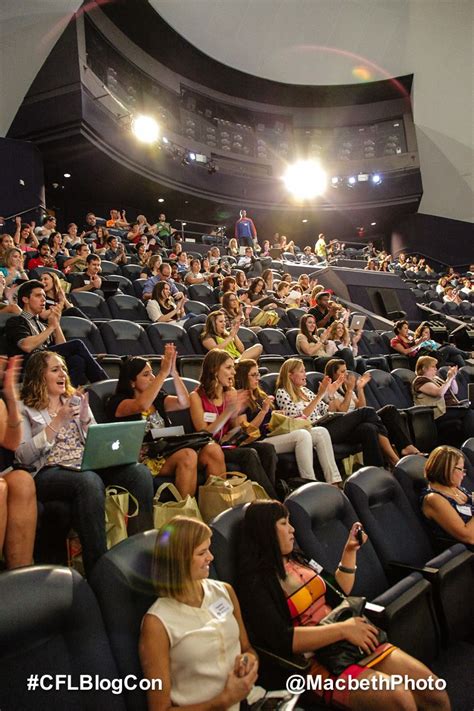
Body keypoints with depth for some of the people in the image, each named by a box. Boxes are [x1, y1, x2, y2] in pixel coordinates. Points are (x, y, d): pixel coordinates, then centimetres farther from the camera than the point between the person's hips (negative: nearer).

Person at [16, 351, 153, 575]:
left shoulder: (75, 400, 23)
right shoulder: (24, 410, 9)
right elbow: (24, 456, -6)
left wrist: (85, 417, 0)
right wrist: (57, 422, -10)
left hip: (89, 465, 5)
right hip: (48, 472, -4)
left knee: (140, 472, -25)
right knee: (90, 482, -40)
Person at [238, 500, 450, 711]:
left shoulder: (296, 559, 12)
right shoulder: (256, 584, -12)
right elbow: (281, 640, -24)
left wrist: (350, 551, 11)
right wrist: (343, 629, -24)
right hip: (314, 661, -7)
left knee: (436, 693, -4)